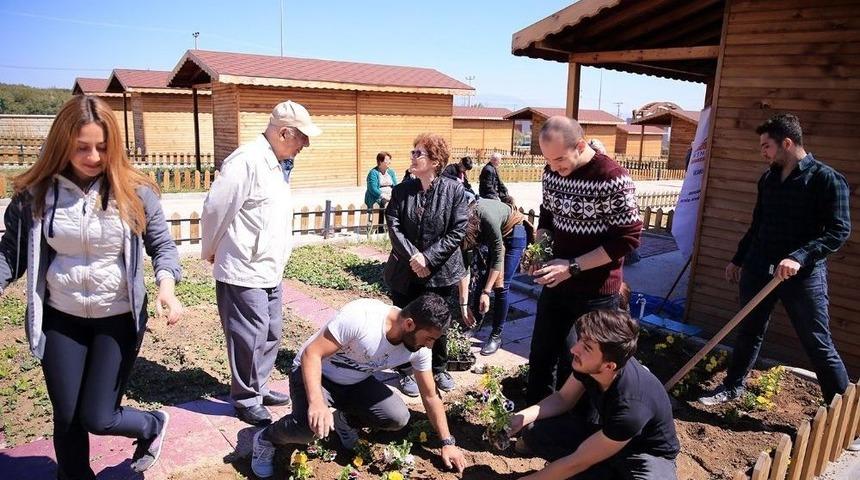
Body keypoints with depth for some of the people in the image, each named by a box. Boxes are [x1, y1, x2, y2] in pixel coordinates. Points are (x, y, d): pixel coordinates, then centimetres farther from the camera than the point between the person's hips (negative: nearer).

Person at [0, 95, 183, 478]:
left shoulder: (134, 191, -12)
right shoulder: (35, 192, -8)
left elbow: (162, 245, -4)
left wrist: (166, 284, -23)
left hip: (118, 319, -2)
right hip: (60, 319, 3)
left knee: (97, 417, 3)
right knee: (65, 417, 15)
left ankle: (152, 426, 37)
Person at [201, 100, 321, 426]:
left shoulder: (277, 163, 11)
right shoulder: (248, 160, -19)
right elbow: (215, 209, -17)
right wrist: (211, 251, -2)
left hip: (271, 271, 9)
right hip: (244, 272, -9)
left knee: (271, 333, 17)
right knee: (250, 337, 2)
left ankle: (258, 388, 34)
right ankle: (246, 400, 20)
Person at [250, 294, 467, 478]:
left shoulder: (419, 348, -16)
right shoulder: (360, 316, -36)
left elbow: (430, 396, -3)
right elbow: (312, 353, -31)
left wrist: (448, 442, -2)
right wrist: (316, 402, -44)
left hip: (356, 383, 6)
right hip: (316, 373, -5)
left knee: (399, 418, -14)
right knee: (311, 426, -33)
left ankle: (344, 419, 16)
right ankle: (265, 439, 2)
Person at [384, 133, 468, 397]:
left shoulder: (454, 190, -7)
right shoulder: (402, 190, 0)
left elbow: (458, 231, -11)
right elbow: (393, 226, -5)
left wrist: (429, 258, -17)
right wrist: (412, 256, -18)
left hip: (441, 272, -1)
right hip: (405, 271, 2)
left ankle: (439, 369, 35)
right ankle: (406, 372, 29)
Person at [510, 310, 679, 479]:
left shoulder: (630, 408, -39)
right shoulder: (589, 364, -21)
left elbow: (577, 462, -28)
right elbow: (563, 398, -3)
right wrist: (519, 418, -19)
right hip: (602, 433, 6)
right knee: (533, 431, -12)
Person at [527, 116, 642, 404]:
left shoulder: (613, 179, -20)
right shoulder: (552, 172, -1)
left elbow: (628, 239, -18)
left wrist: (573, 266, -22)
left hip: (595, 292, -6)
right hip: (556, 283, 6)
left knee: (578, 367, 6)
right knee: (540, 357, 17)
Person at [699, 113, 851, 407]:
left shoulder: (826, 178, -9)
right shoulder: (768, 178, 10)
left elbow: (839, 230, -16)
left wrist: (799, 257, -28)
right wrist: (738, 260, 23)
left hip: (804, 274, -6)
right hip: (758, 269, 6)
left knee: (819, 345, 2)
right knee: (749, 332, 16)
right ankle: (732, 387, 32)